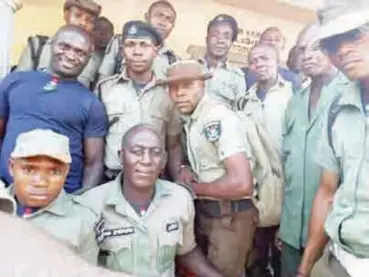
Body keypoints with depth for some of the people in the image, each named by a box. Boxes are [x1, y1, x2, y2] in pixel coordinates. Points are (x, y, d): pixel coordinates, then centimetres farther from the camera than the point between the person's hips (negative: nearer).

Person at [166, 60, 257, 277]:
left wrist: (195, 188, -16)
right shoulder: (191, 119, 7)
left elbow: (241, 184, -30)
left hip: (230, 217, -9)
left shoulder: (219, 119, -22)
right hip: (204, 212, 9)